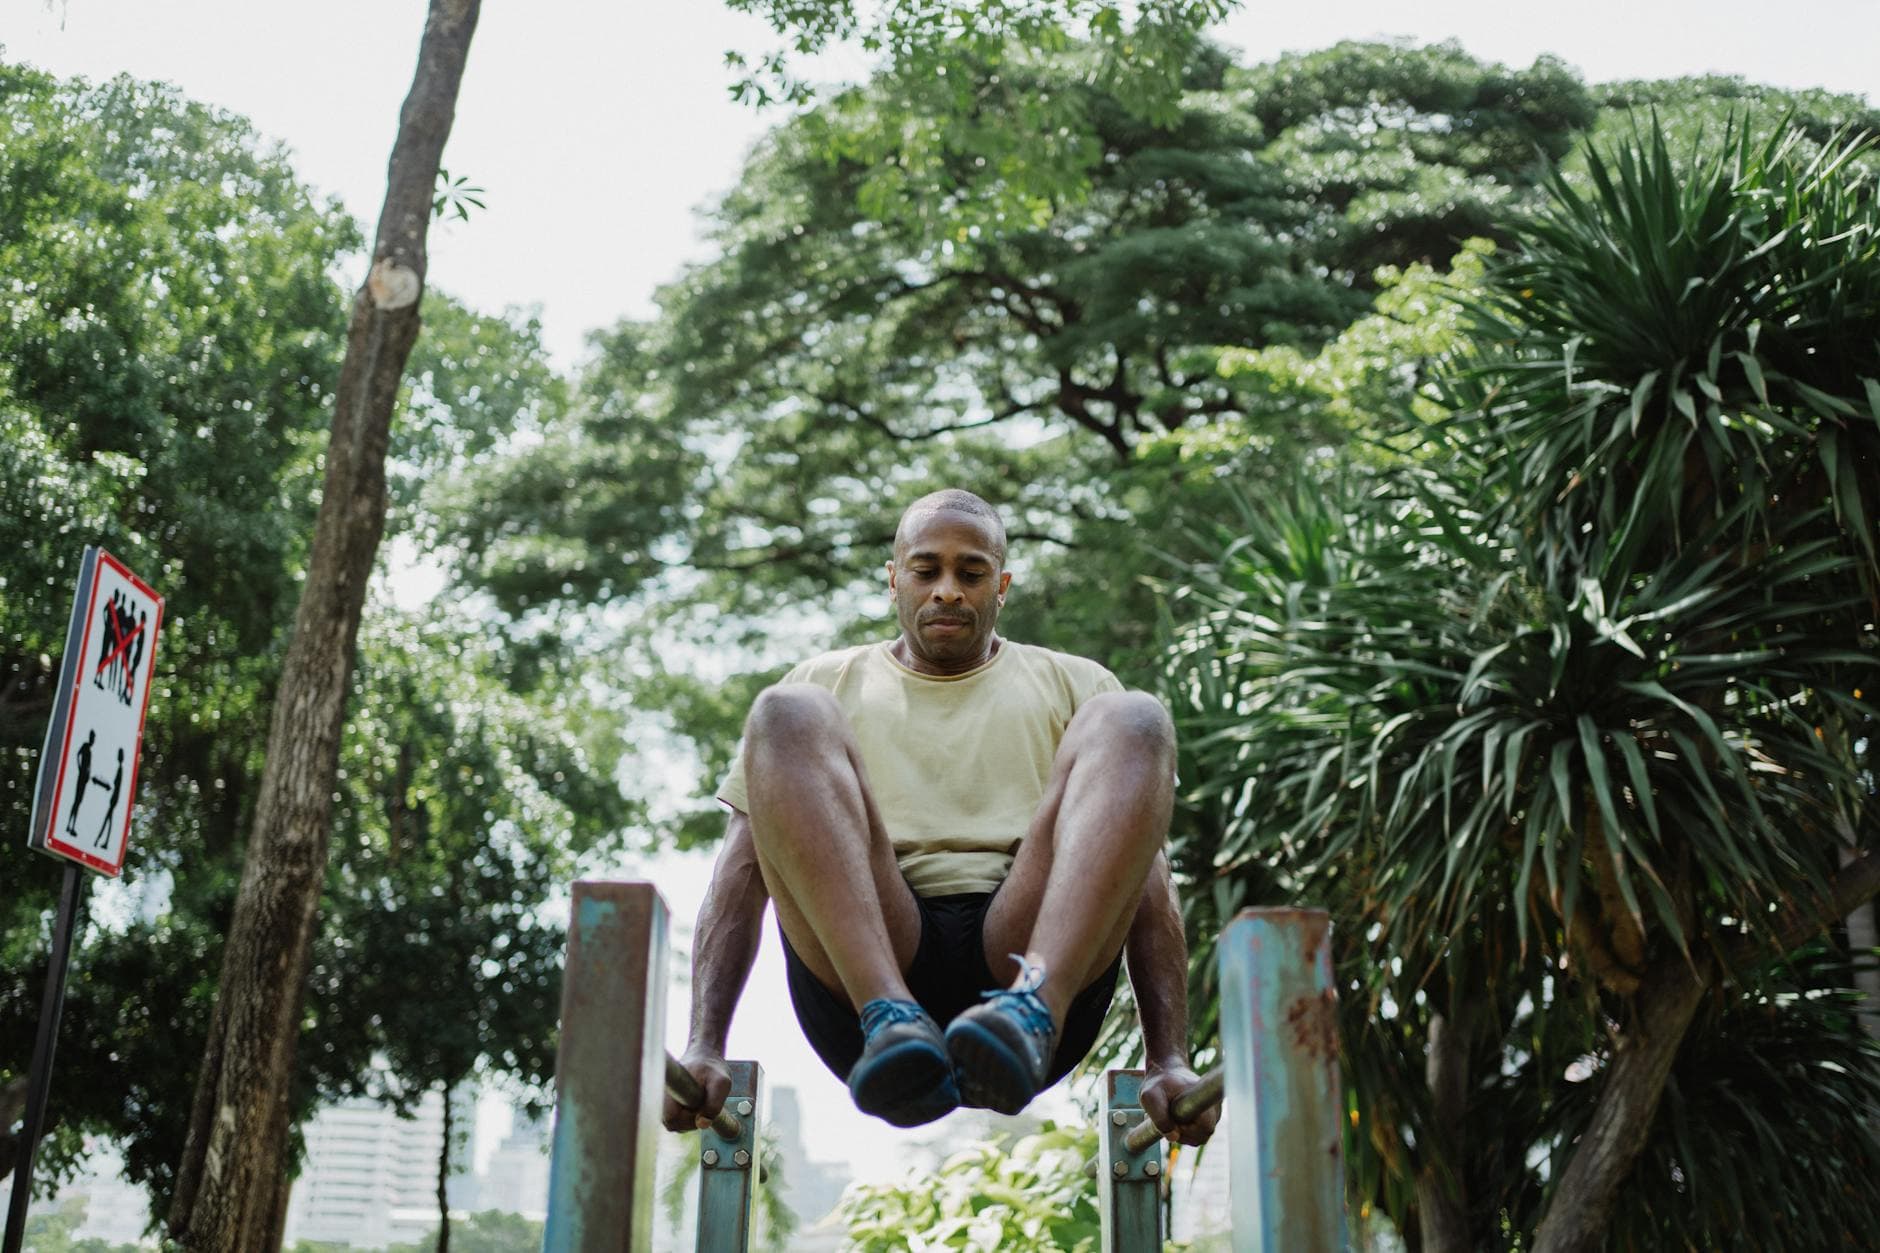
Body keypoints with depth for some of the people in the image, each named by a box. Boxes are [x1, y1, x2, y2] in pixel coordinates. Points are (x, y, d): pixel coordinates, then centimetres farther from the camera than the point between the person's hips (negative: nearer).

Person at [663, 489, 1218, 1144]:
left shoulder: (1073, 687, 24)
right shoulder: (829, 685, 24)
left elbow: (1146, 882, 14)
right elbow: (740, 873, 14)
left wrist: (1170, 1061, -1)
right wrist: (704, 1048, -2)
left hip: (1033, 951, 0)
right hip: (860, 969, 0)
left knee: (1131, 722, -18)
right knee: (786, 716, -19)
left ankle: (1033, 1016, -41)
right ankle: (891, 1022, -39)